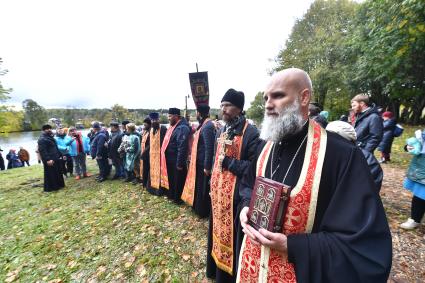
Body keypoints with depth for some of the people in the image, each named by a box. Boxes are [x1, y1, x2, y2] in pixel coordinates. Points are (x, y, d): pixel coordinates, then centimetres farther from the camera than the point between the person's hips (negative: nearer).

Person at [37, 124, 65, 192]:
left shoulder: (50, 137, 17)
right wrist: (47, 159, -27)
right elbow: (42, 151, -22)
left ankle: (59, 185, 27)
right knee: (50, 174, -2)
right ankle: (49, 187, 9)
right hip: (49, 160, -9)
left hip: (55, 158, 10)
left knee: (58, 172, 16)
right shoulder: (42, 139, -14)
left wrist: (59, 155, 20)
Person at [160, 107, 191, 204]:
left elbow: (182, 147, -25)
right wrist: (165, 157, 15)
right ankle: (171, 195, 40)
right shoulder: (172, 126, 11)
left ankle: (178, 198, 25)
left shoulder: (182, 128, -20)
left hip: (176, 160, -9)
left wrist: (180, 163, -24)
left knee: (178, 180, 7)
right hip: (170, 159, 9)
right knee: (171, 178, 22)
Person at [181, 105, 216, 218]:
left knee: (203, 188, 6)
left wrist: (207, 166, -23)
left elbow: (209, 148, -25)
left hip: (203, 163, -10)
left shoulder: (207, 126, -20)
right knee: (198, 186, 22)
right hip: (199, 162, 10)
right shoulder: (204, 125, 10)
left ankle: (202, 211, 24)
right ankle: (198, 207, 40)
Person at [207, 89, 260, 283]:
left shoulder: (250, 133, -17)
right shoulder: (222, 131, 8)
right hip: (218, 192, 8)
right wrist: (213, 183, 15)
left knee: (232, 235, 10)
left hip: (236, 195, -7)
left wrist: (228, 162, -21)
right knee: (218, 230, 23)